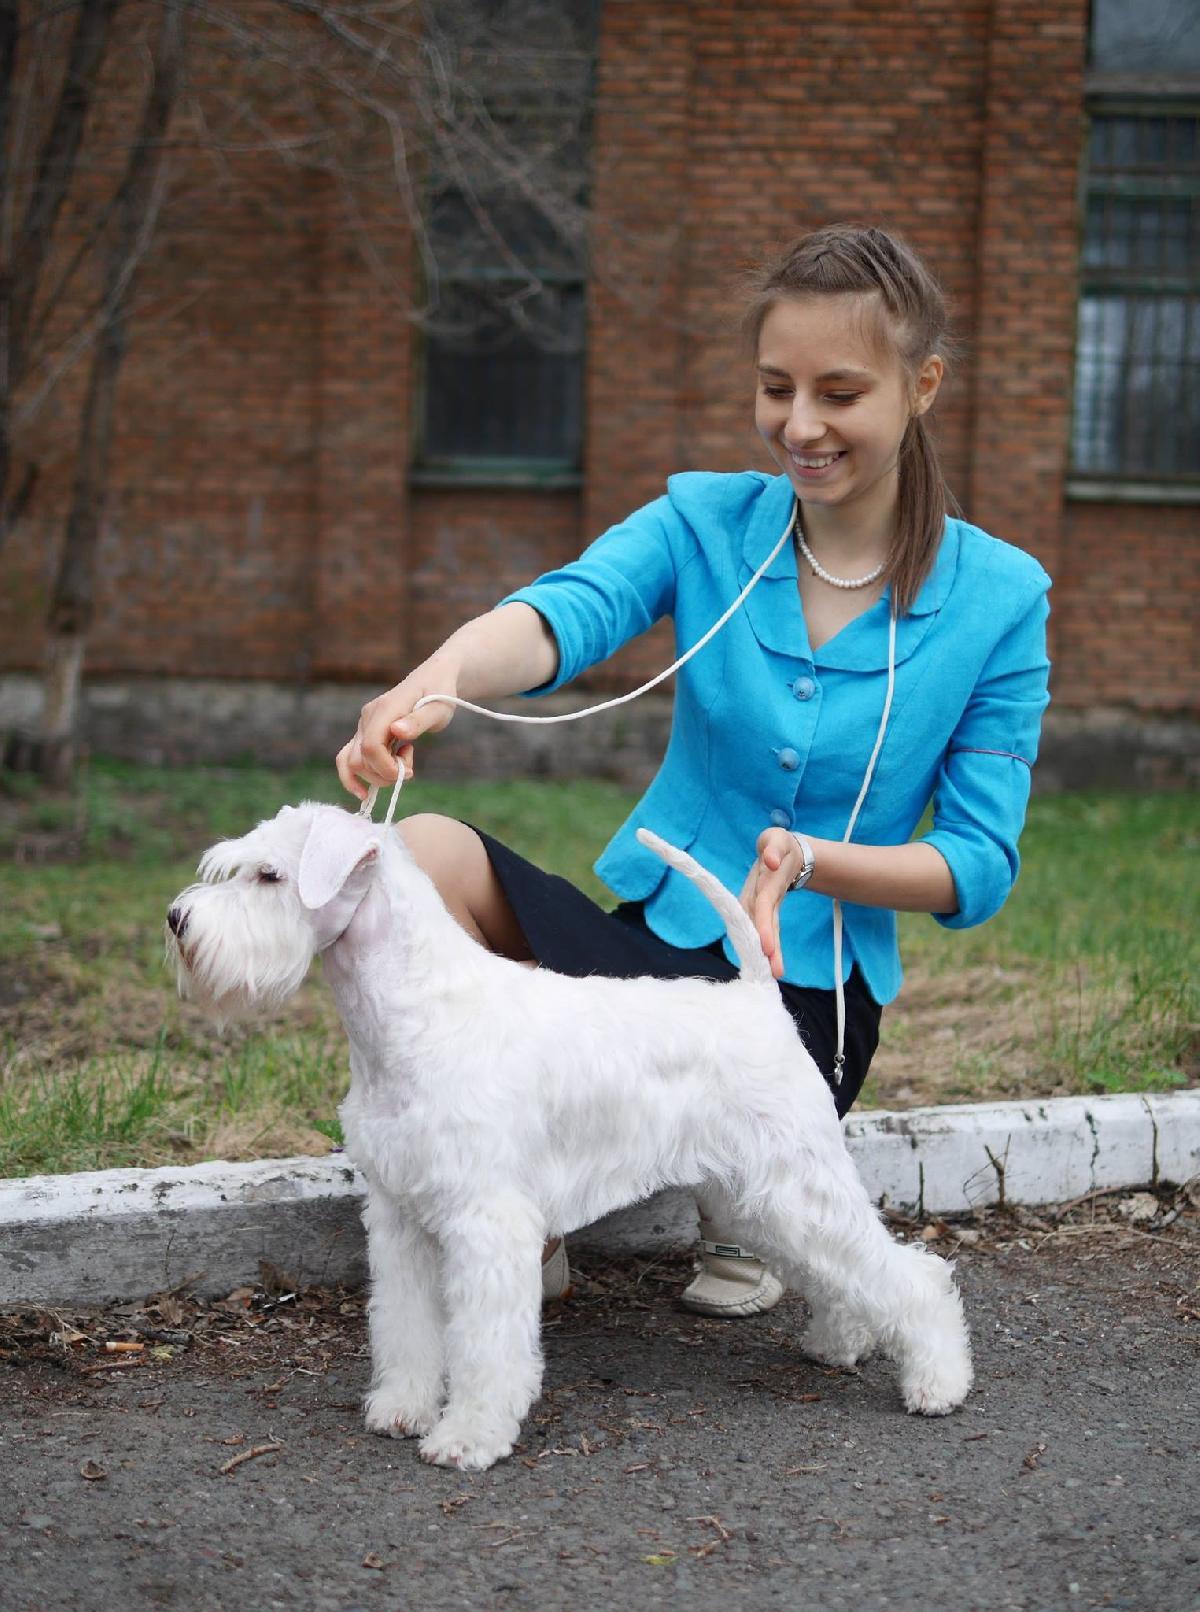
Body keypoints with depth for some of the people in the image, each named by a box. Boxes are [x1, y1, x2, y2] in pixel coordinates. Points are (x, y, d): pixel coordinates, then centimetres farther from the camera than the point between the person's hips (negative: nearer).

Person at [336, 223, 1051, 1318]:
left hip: (809, 986, -2)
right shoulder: (705, 522, -3)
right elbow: (565, 613, -25)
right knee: (421, 855, -25)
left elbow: (979, 868, -5)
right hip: (651, 931, 2)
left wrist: (805, 858, -23)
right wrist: (437, 679, -48)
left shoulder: (998, 596, -6)